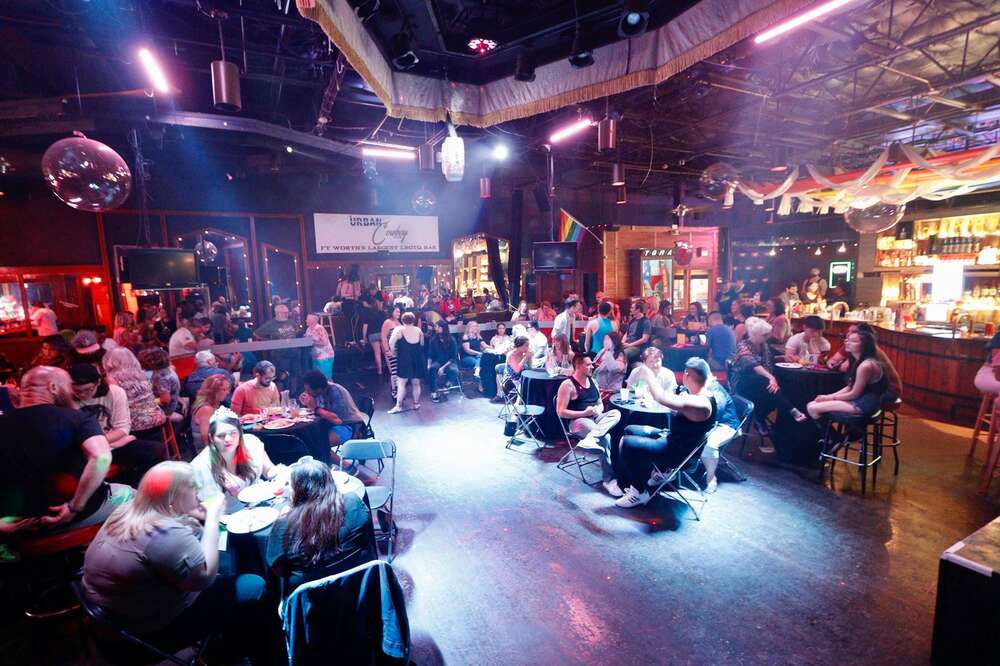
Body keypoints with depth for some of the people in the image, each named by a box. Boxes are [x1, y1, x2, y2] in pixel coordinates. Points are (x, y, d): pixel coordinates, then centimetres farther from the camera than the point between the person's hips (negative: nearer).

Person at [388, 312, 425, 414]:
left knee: (401, 383, 0)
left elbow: (391, 343, -15)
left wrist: (393, 352, 0)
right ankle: (416, 403, 21)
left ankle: (398, 405, -2)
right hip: (418, 359, 4)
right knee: (416, 383, 13)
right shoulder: (419, 330, 7)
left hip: (404, 360, -4)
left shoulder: (399, 330, -5)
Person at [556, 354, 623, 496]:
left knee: (616, 413, -21)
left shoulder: (592, 381, 16)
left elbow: (600, 404, 22)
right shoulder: (568, 385, -7)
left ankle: (591, 437, -41)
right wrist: (584, 413, -17)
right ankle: (608, 479, -21)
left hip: (595, 418, 7)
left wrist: (598, 410, -4)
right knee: (605, 438, -29)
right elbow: (561, 412, -11)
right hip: (578, 421, -7)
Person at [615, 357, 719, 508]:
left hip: (678, 452, -10)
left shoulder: (701, 404, -32)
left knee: (627, 444, -18)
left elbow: (662, 398, -41)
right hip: (672, 437, 10)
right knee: (630, 430, 15)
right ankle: (657, 472, 24)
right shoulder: (702, 394, 0)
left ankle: (640, 492, -1)